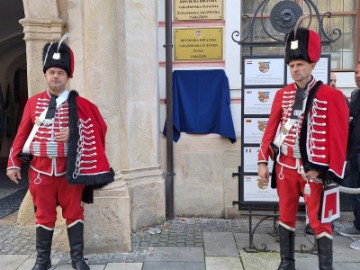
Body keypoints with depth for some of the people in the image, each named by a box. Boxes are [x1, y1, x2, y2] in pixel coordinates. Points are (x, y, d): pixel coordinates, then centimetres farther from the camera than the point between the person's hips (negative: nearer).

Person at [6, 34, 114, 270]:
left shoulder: (79, 104, -3)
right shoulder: (33, 103, 4)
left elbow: (98, 128, -1)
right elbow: (22, 134, 6)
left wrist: (74, 133, -15)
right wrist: (13, 163, 4)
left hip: (70, 168, -1)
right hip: (41, 169, 2)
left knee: (74, 213, 8)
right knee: (44, 215, 11)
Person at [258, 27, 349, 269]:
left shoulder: (332, 96, -8)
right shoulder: (282, 95, 4)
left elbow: (338, 139, -9)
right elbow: (271, 129, 5)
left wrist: (330, 173, -10)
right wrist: (263, 161, 1)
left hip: (314, 170, -4)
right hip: (285, 167, 4)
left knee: (319, 221, 4)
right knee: (286, 216, 14)